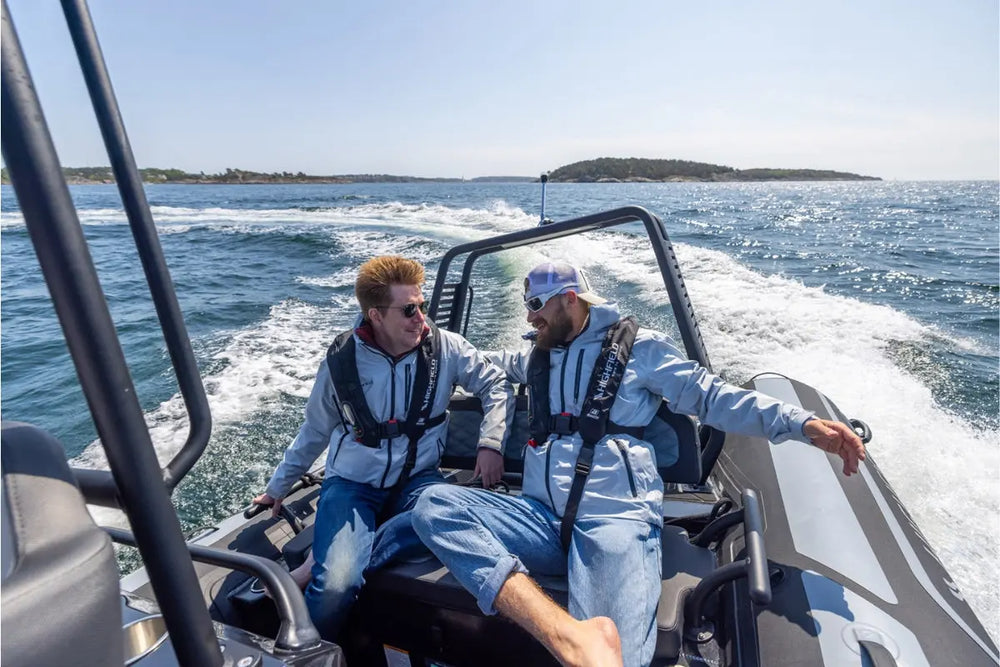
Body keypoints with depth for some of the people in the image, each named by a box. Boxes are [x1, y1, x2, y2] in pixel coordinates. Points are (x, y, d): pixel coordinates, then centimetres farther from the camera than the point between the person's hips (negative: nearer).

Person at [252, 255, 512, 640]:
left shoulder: (443, 347, -8)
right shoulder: (342, 360, -7)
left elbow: (495, 384, 3)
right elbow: (313, 431, 8)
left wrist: (490, 442, -12)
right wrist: (278, 486, 18)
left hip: (416, 478, 2)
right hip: (352, 483, -1)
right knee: (336, 585, -28)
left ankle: (320, 561, -16)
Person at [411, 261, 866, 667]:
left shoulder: (637, 347, 9)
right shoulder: (536, 359, 23)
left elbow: (712, 398, 4)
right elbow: (487, 363, 43)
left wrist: (802, 424, -7)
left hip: (615, 519, -5)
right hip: (541, 517, 6)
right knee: (434, 503, -25)